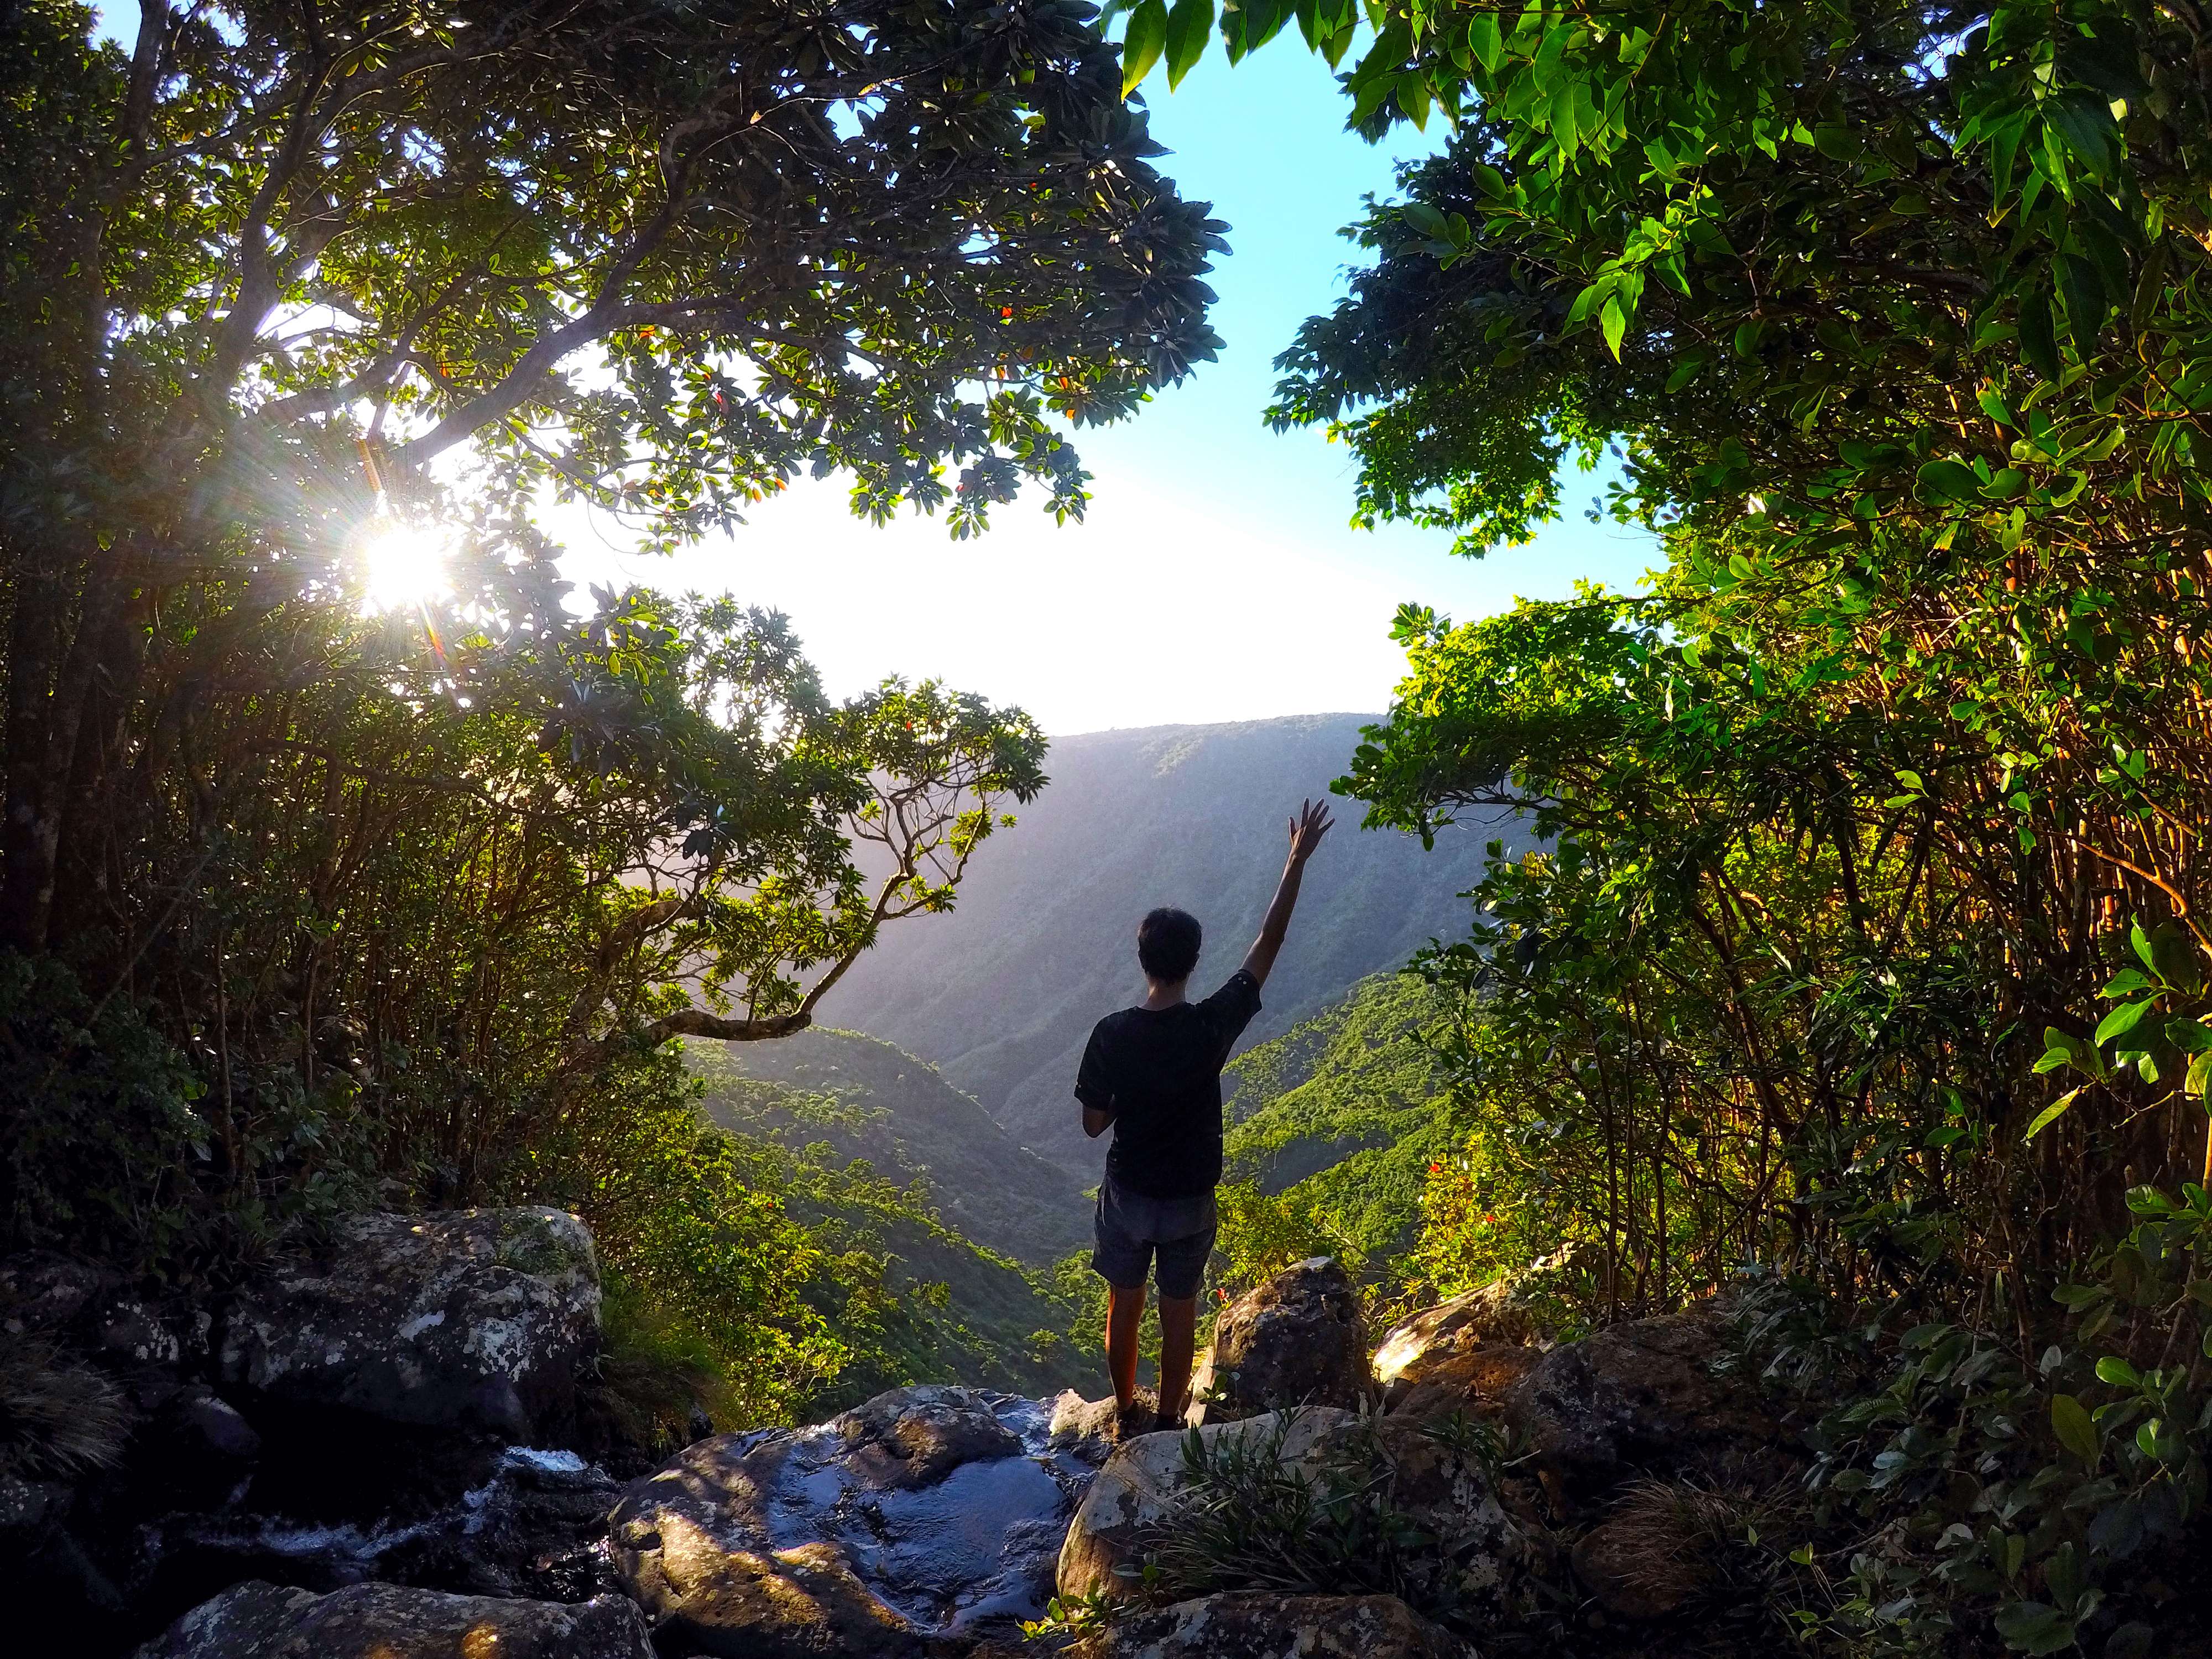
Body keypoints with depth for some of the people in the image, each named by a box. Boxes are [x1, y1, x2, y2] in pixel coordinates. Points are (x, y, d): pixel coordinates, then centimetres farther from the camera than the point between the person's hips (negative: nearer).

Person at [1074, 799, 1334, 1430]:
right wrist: (1297, 861, -8)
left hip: (1128, 1194, 0)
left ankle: (1126, 1414, 38)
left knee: (1125, 1303, 20)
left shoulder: (1112, 1035, -21)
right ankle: (1169, 1419, 35)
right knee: (1179, 1311, 19)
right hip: (1189, 1200, 0)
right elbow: (1268, 944, -13)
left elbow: (1093, 1124, -10)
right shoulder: (1212, 1027, -23)